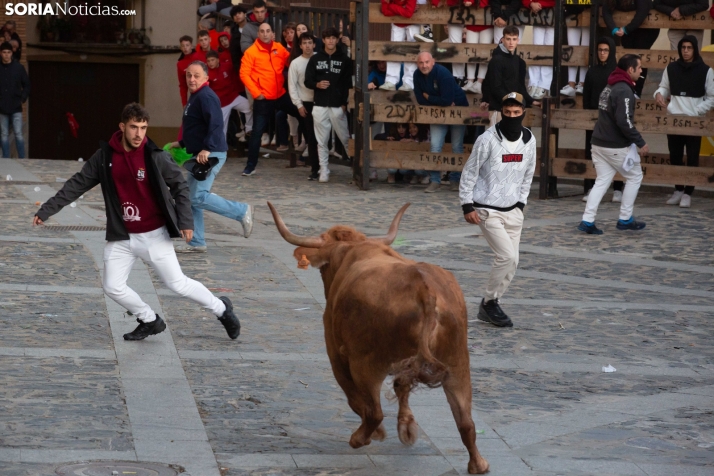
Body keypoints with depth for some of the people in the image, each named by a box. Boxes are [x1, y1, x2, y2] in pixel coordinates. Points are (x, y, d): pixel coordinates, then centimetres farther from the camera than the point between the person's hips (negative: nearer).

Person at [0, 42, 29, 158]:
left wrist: (23, 98, -3)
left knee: (18, 134, -5)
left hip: (16, 107, -2)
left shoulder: (19, 68, -1)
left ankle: (22, 159, 0)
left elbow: (27, 85, 6)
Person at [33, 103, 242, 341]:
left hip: (154, 235, -3)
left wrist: (186, 221, -12)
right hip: (121, 238, 4)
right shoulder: (104, 156, -5)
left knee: (178, 283, 0)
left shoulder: (156, 157, -14)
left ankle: (221, 309, 23)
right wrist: (47, 210, -1)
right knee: (112, 286, 1)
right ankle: (150, 321, 23)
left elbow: (180, 186, -2)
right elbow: (77, 185, 2)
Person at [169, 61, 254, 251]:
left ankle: (242, 211, -6)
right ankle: (196, 242, 15)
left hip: (210, 155, -11)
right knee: (191, 198, 10)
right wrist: (181, 143, 28)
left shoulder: (206, 97, -16)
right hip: (199, 155, 11)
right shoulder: (195, 97, 17)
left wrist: (207, 149, -36)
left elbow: (216, 125, -27)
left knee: (198, 197, -17)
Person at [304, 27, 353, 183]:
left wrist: (345, 103, -9)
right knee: (322, 141, 3)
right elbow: (308, 81, 9)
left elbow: (348, 83, 0)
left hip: (338, 106, -2)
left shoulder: (345, 60, 4)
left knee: (346, 138, -1)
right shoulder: (315, 59, 10)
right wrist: (317, 84, -13)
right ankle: (324, 170, 9)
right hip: (320, 106, 2)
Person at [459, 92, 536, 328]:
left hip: (512, 211, 6)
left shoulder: (529, 140, 2)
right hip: (487, 211, -6)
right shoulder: (488, 140, -15)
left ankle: (488, 307, 17)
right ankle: (490, 302, 2)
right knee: (507, 256, -16)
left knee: (512, 262, 4)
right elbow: (469, 173, -9)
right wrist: (467, 206, -11)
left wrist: (521, 203, 11)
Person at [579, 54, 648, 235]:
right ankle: (625, 219, 14)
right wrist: (640, 142, -18)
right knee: (635, 176, 9)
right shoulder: (624, 90, -17)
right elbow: (624, 122, -25)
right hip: (616, 146, -8)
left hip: (599, 143, 8)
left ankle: (587, 221, 3)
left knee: (602, 181, 10)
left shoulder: (609, 87, 12)